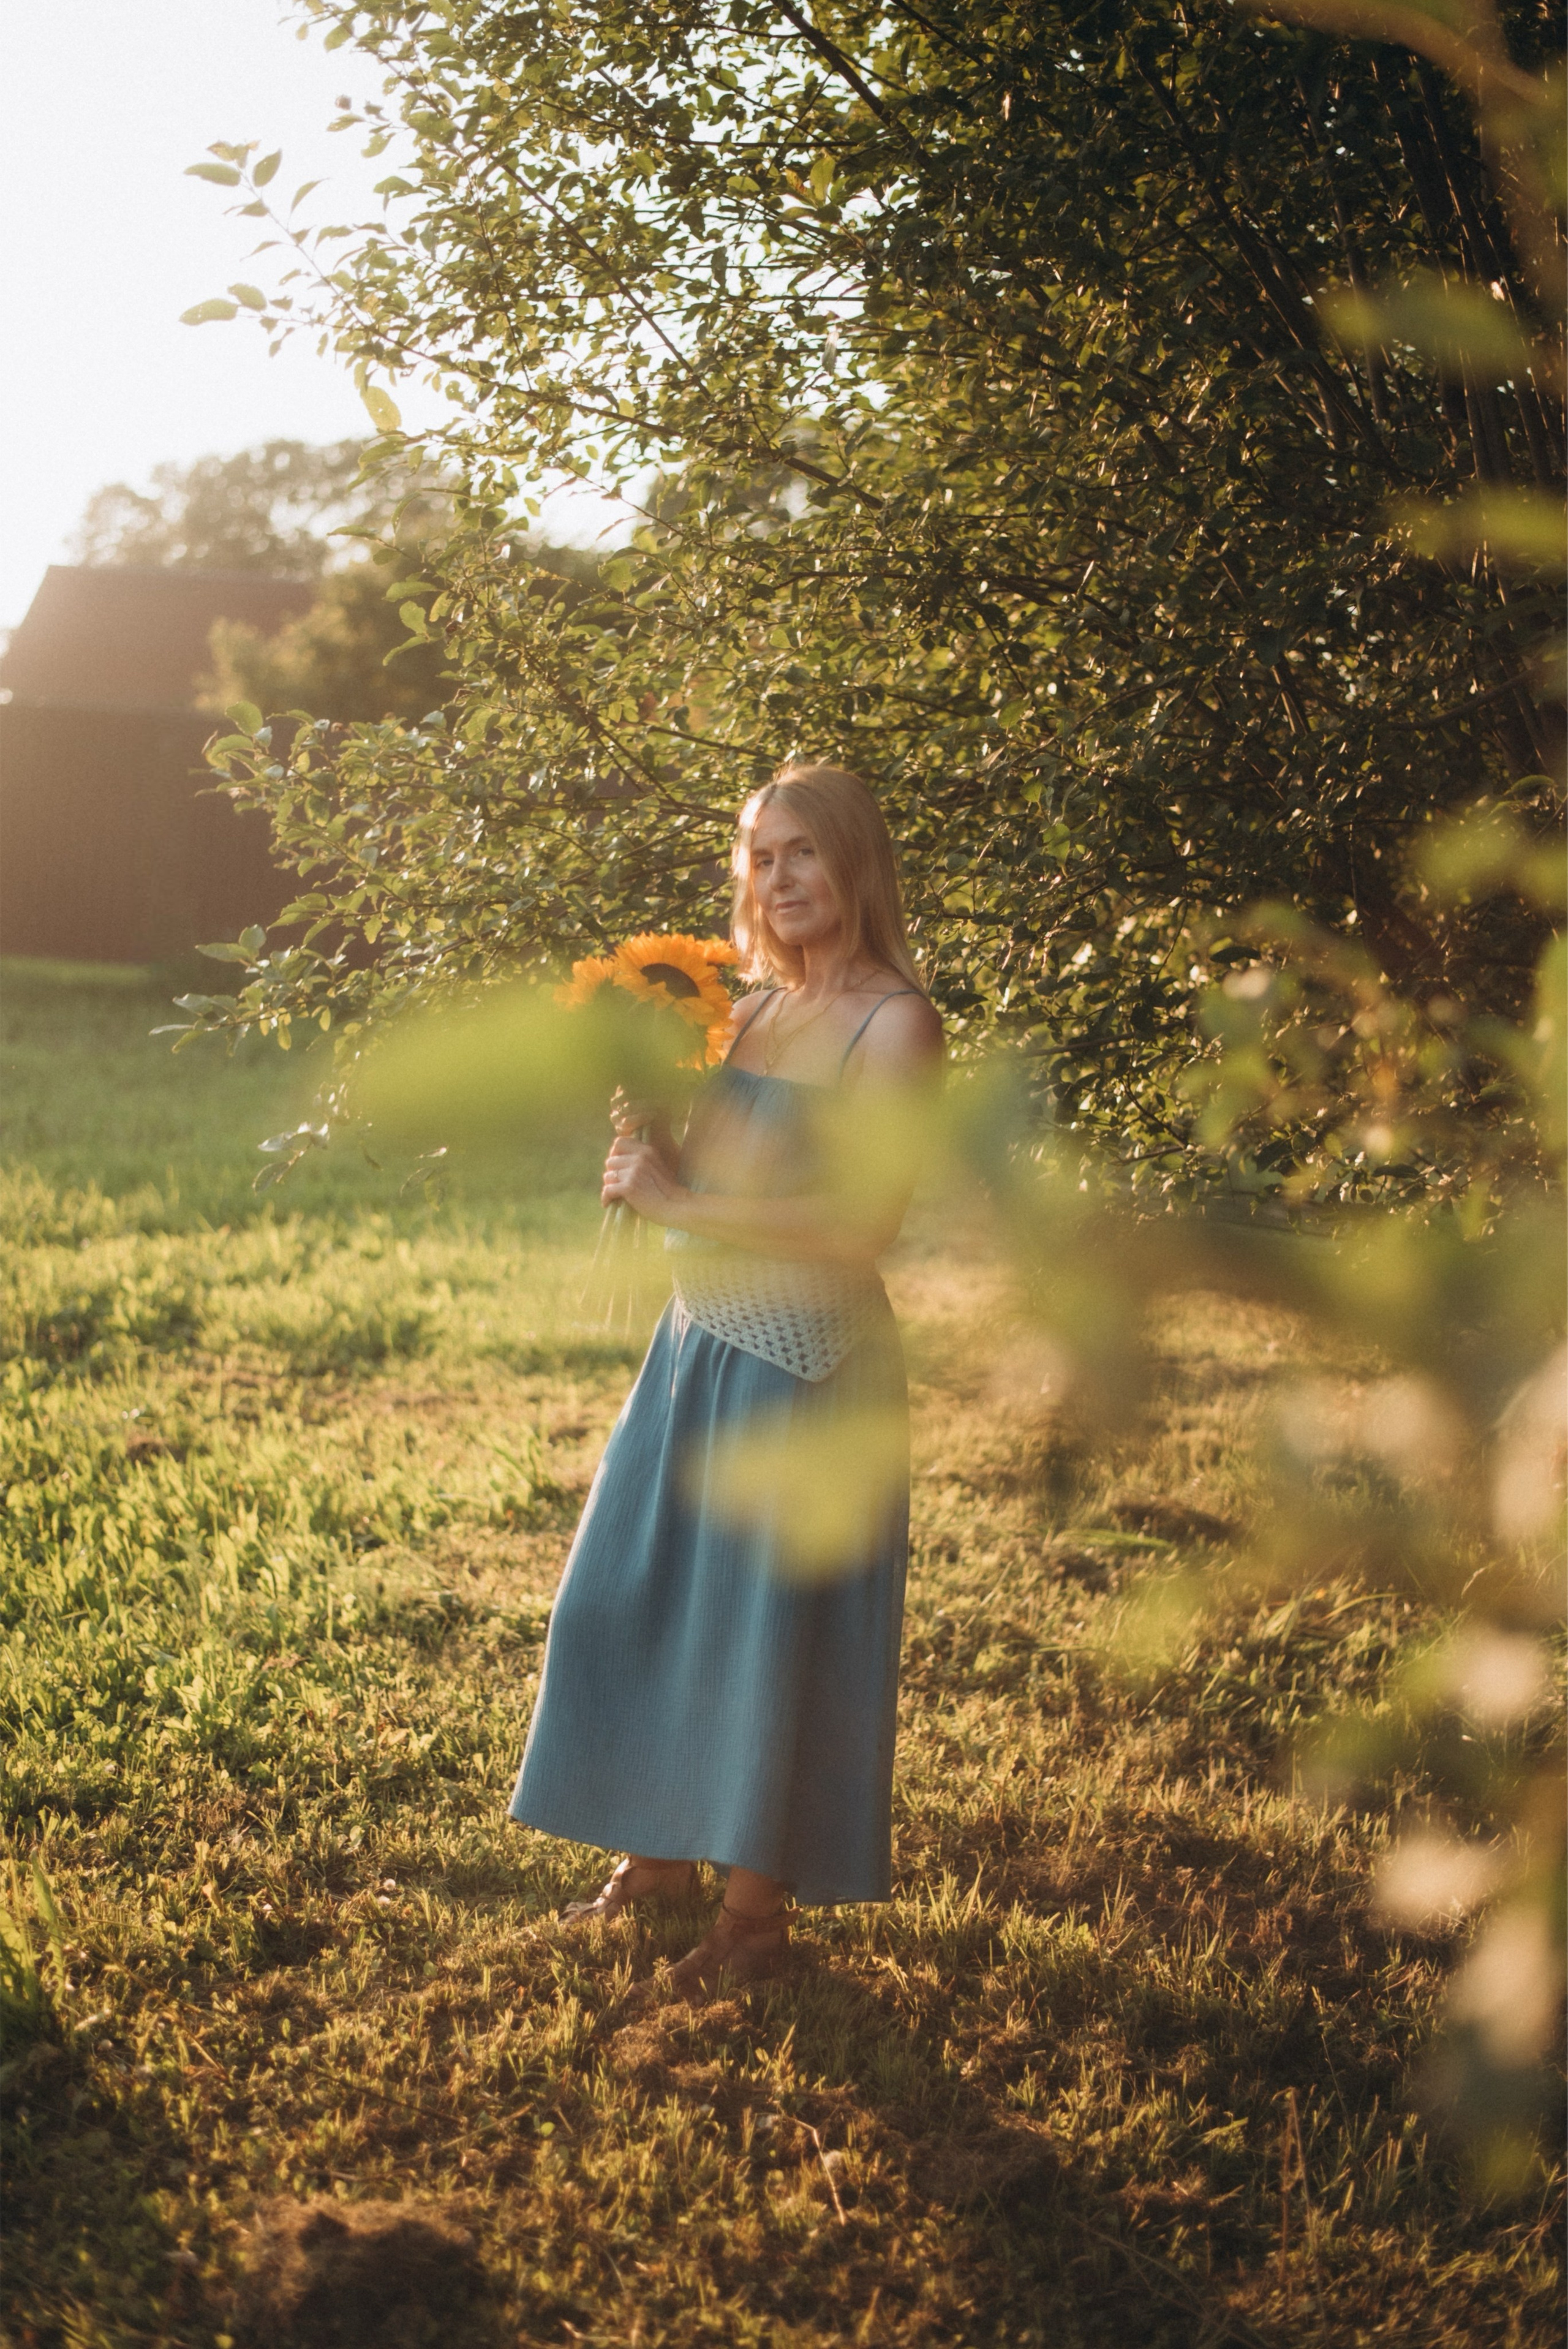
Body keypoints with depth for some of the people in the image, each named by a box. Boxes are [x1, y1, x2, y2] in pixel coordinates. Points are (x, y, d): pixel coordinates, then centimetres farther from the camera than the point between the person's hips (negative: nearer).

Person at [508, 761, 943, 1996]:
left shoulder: (894, 1026, -13)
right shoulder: (749, 1006, 9)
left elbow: (860, 1225, -21)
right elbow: (701, 1179, 13)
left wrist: (682, 1203, -18)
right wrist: (648, 1116, -8)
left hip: (808, 1365, -8)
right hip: (700, 1341, 8)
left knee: (771, 1628, 2)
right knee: (638, 1598, 14)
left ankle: (760, 1905, 17)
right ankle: (662, 1850, 32)